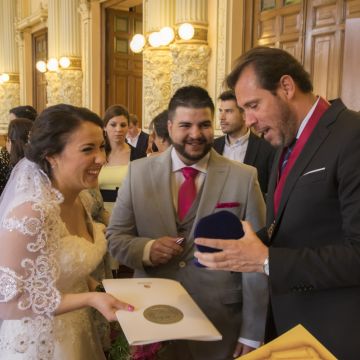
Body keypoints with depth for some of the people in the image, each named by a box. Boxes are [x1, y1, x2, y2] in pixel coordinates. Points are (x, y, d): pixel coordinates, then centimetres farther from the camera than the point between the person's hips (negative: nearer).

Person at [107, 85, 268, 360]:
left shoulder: (244, 178, -8)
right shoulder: (139, 172, -3)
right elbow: (114, 237, 2)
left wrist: (252, 334, -6)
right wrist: (146, 249, -19)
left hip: (220, 327, -1)